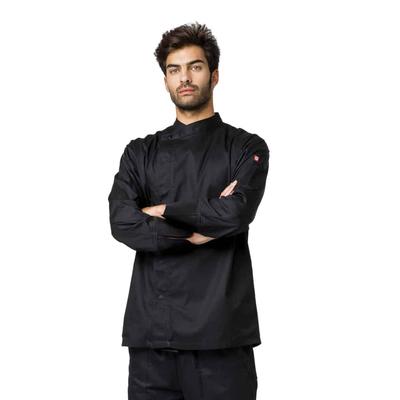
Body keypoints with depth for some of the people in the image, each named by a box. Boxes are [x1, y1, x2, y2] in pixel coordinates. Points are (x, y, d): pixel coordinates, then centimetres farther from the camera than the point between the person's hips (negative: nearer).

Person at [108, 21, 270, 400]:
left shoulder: (246, 148, 6)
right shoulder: (141, 152, 13)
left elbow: (237, 212, -13)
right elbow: (122, 223, -4)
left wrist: (163, 211, -3)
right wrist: (200, 229, -9)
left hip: (220, 328, -2)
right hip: (152, 328, 2)